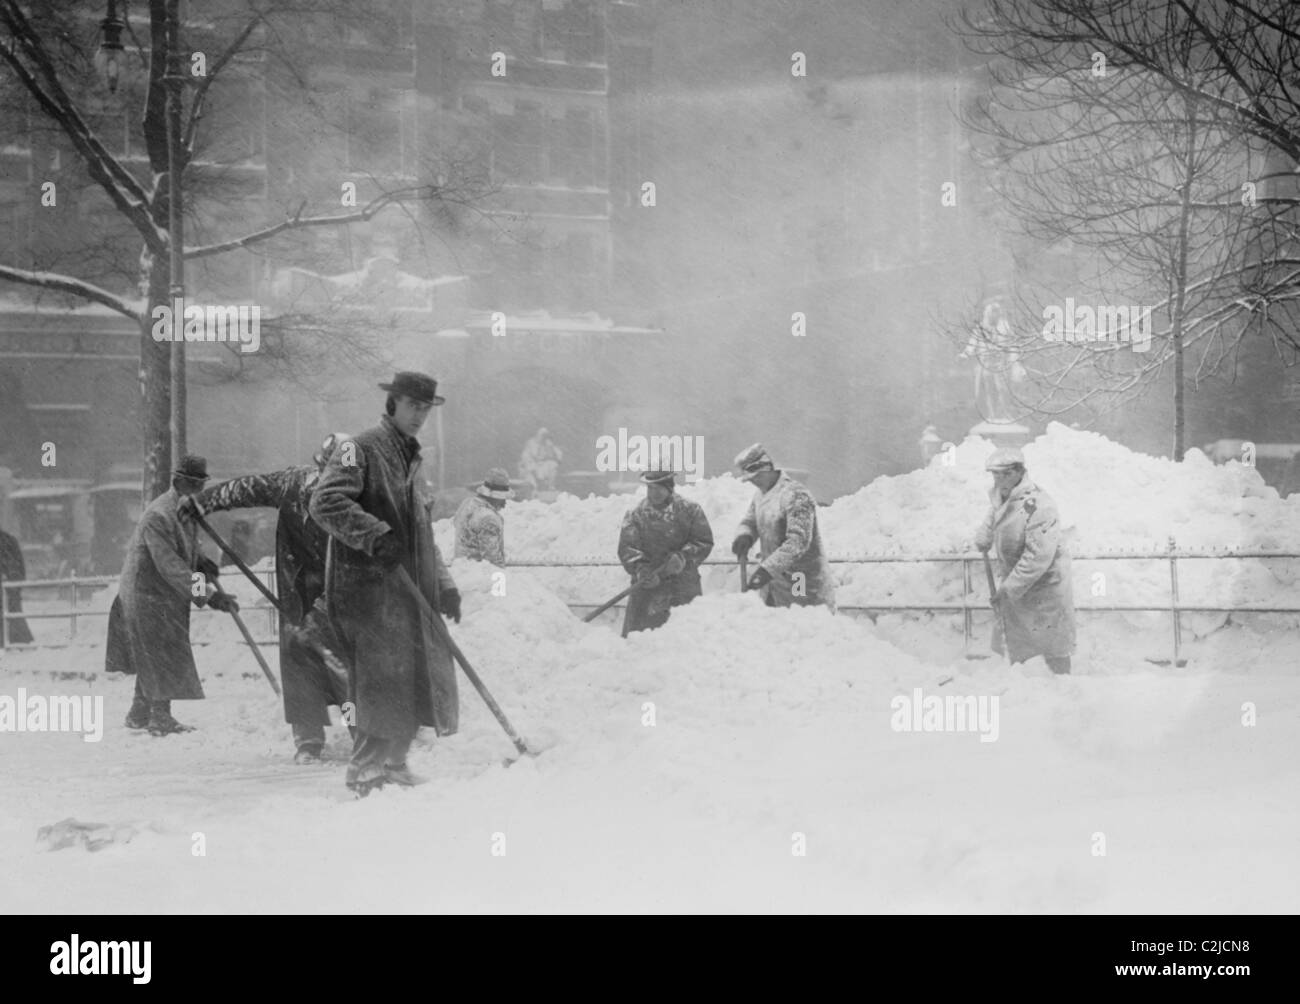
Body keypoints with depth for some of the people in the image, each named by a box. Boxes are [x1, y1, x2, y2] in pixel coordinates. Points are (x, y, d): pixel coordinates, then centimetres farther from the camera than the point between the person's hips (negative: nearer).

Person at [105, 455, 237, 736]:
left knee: (154, 659, 17)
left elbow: (189, 550, 19)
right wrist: (208, 594, -36)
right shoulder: (159, 516, -26)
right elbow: (170, 567, -31)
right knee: (162, 656, -6)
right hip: (147, 594, -10)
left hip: (169, 596, 10)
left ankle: (139, 715, 28)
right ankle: (160, 719, 3)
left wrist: (206, 568, -3)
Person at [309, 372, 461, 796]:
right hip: (366, 586, -9)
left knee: (419, 675, 8)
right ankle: (366, 770, -7)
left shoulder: (411, 459, 23)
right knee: (384, 677, -13)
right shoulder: (360, 449, -5)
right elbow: (325, 502, -19)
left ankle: (392, 763, 19)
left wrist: (444, 586, 20)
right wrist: (375, 535, -28)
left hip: (407, 587, 9)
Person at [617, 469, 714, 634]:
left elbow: (704, 541, 2)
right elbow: (627, 548, -4)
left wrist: (684, 557, -16)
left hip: (684, 581, 0)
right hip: (649, 584, 0)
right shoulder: (635, 514, 4)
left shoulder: (690, 510, 4)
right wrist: (641, 569, -22)